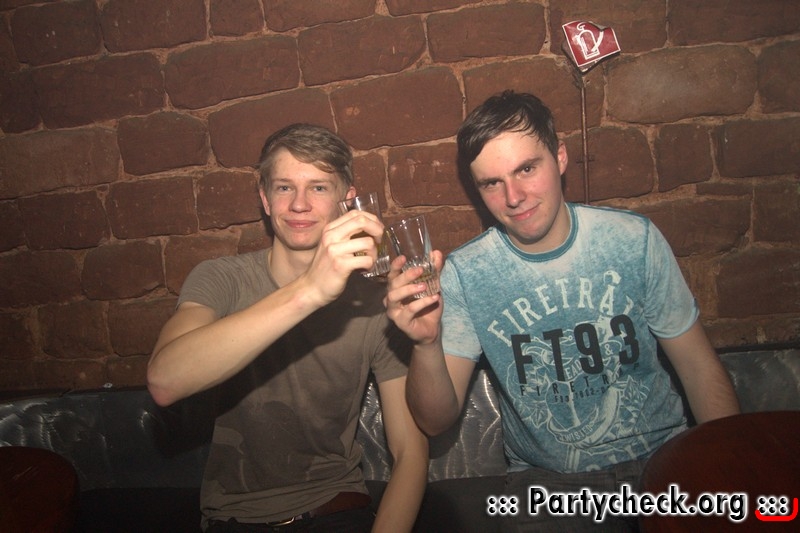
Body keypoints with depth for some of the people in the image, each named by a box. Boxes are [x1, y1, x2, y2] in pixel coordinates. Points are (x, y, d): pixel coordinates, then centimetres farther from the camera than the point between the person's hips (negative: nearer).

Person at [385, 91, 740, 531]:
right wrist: (427, 344, -30)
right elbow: (436, 420, -11)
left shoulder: (635, 240, -7)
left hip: (660, 459, 2)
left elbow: (701, 368, 2)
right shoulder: (463, 275, -11)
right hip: (547, 479, -1)